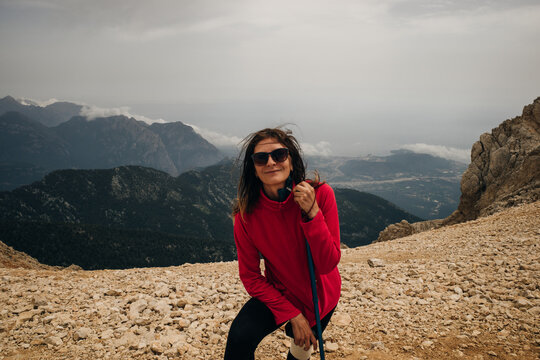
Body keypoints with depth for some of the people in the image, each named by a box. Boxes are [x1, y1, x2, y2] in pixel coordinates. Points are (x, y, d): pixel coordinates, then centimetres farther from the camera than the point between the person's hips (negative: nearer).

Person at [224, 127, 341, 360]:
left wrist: (312, 212, -37)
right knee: (239, 338, -26)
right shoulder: (246, 214, -22)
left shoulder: (320, 193, -24)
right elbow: (250, 276, -13)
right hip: (277, 295, 0)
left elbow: (328, 264, -25)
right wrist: (292, 315, -16)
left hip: (319, 295, 1)